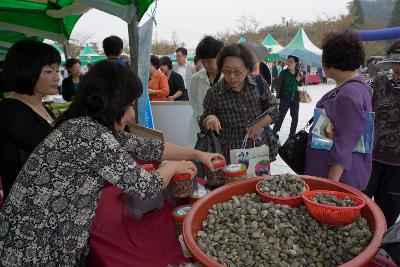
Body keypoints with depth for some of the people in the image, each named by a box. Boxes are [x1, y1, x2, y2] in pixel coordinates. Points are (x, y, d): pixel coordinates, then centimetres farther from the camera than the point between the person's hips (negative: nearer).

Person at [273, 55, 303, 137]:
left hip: (295, 98, 4)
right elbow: (278, 85, -9)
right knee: (281, 116, -4)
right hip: (285, 97, -4)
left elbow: (299, 85, 17)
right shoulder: (284, 72, -8)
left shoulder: (298, 73, 4)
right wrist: (278, 97, -17)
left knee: (295, 117, 9)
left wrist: (299, 80, -6)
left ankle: (292, 134, 23)